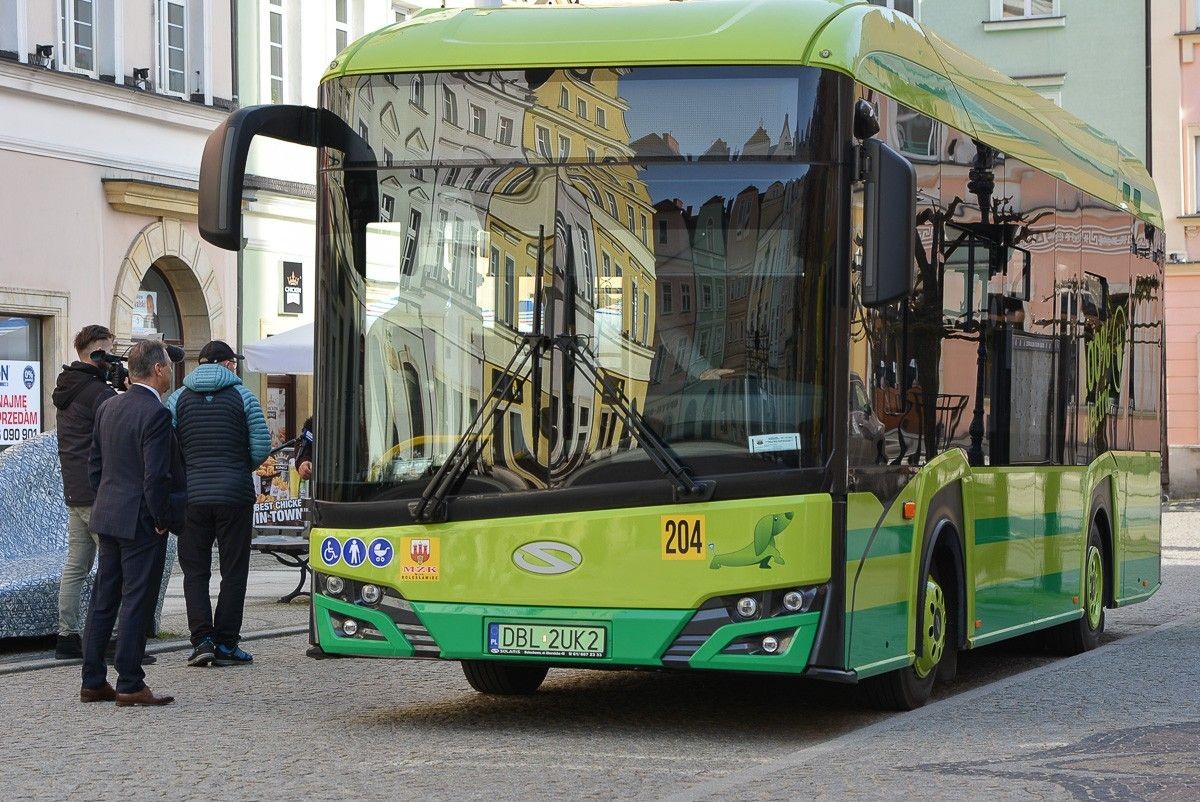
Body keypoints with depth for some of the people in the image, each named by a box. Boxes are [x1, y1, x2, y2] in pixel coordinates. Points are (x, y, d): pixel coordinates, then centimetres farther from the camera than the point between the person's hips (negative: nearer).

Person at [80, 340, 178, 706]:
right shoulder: (156, 413, -17)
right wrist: (163, 520, -10)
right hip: (140, 520, -8)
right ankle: (130, 685, -1)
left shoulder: (108, 407, 9)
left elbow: (94, 465, 14)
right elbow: (156, 476, -20)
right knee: (135, 601, -3)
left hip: (107, 515, 8)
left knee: (103, 599, 12)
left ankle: (93, 681, 15)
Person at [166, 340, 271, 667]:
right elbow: (261, 446, -3)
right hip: (235, 494, -1)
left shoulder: (178, 398, 5)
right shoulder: (242, 395, 0)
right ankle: (226, 643, 4)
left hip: (192, 494, 2)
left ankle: (202, 639, -4)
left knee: (195, 570, 8)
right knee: (233, 571, 5)